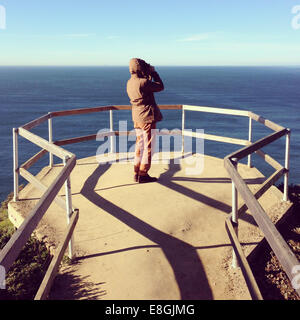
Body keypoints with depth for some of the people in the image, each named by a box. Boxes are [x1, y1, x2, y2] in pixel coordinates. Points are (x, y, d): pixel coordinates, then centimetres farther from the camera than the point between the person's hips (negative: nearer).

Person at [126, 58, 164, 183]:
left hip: (137, 118, 9)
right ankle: (143, 175, 5)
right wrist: (154, 72, 0)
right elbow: (160, 87, -9)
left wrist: (149, 75, 15)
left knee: (140, 145, 16)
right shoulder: (143, 82, -20)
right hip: (147, 118, -9)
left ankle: (137, 173, 21)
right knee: (149, 146, 1)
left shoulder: (130, 82, 7)